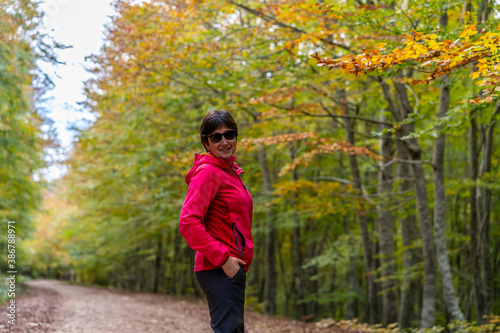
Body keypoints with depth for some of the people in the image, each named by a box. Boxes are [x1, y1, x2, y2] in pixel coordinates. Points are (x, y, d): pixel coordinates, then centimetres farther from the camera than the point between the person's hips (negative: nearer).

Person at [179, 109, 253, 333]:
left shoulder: (230, 172, 17)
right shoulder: (208, 172, -11)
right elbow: (188, 222, -21)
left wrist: (240, 261, 17)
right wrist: (222, 257, -22)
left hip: (233, 267, 10)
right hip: (218, 270, -10)